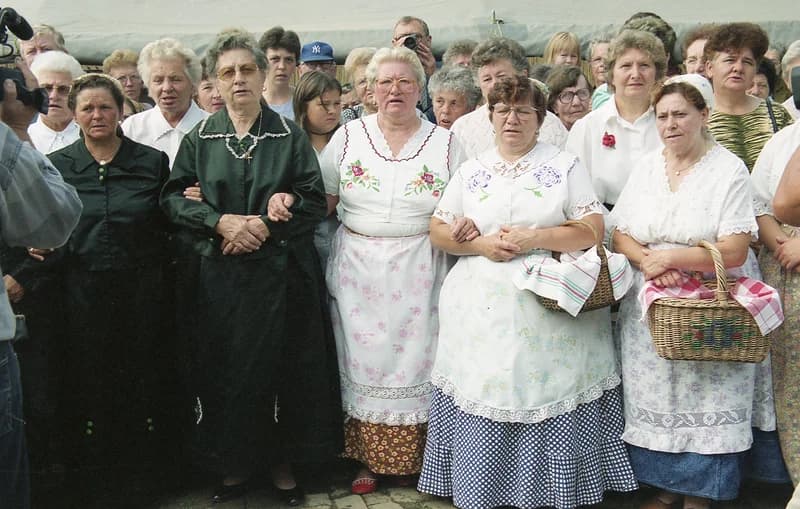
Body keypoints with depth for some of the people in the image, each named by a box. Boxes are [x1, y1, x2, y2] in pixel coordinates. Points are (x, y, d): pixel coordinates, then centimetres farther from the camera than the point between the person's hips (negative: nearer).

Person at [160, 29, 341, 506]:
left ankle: (285, 463, 18)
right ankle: (236, 464, 20)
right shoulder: (200, 138, 7)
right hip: (222, 273, 1)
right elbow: (174, 197, 2)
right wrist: (223, 222, -13)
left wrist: (263, 225, -14)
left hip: (283, 271, -1)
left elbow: (314, 201, -2)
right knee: (227, 369, 4)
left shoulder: (290, 134, 4)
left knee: (285, 365, 3)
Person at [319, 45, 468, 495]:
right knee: (364, 359, 4)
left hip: (418, 273, -1)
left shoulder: (445, 143, 4)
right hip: (359, 270, 1)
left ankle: (414, 458, 19)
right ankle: (368, 459, 19)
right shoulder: (349, 137, 6)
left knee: (415, 360, 2)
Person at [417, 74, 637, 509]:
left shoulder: (566, 166, 7)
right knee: (484, 388, 0)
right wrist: (482, 244, -7)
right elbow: (438, 229, 10)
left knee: (547, 389, -4)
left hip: (551, 308, -2)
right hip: (481, 309, 2)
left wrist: (533, 238, -13)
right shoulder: (470, 171, 14)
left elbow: (593, 228, -1)